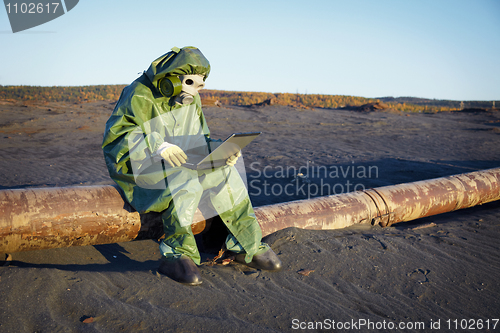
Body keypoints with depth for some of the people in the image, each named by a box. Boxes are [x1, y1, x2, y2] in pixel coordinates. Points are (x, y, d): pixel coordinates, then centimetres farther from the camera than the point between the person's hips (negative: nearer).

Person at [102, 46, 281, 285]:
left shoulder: (191, 100, 9)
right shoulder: (139, 95, -13)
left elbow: (199, 142, 12)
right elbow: (115, 137, -21)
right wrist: (157, 145, -36)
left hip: (178, 165, 7)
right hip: (138, 167, -6)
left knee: (224, 173, -17)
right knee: (188, 183, -36)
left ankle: (248, 247, -9)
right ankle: (177, 256, -26)